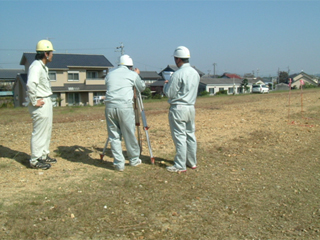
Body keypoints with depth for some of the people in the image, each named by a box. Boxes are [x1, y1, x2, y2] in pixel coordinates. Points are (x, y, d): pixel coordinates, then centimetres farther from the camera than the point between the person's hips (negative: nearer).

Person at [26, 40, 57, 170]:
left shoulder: (43, 66, 15)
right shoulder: (36, 66, -17)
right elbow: (31, 84, -31)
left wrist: (47, 100, 12)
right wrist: (34, 101, -23)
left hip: (47, 102, 10)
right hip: (40, 105, -10)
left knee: (47, 131, 17)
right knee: (39, 132, -3)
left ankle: (44, 155, 30)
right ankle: (35, 160, 6)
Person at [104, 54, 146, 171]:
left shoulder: (109, 74, 17)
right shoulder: (132, 74, 7)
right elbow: (142, 88, 19)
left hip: (109, 106, 3)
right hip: (124, 106, -3)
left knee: (114, 136, 10)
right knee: (129, 135, 10)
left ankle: (119, 164, 13)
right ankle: (134, 160, 24)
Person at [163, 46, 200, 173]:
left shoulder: (178, 74, -17)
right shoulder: (195, 73, 7)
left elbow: (169, 94, -15)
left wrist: (166, 84, 5)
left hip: (178, 109, -8)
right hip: (191, 108, 8)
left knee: (179, 136, -2)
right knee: (190, 135, 15)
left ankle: (180, 166, 4)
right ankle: (192, 162, 24)